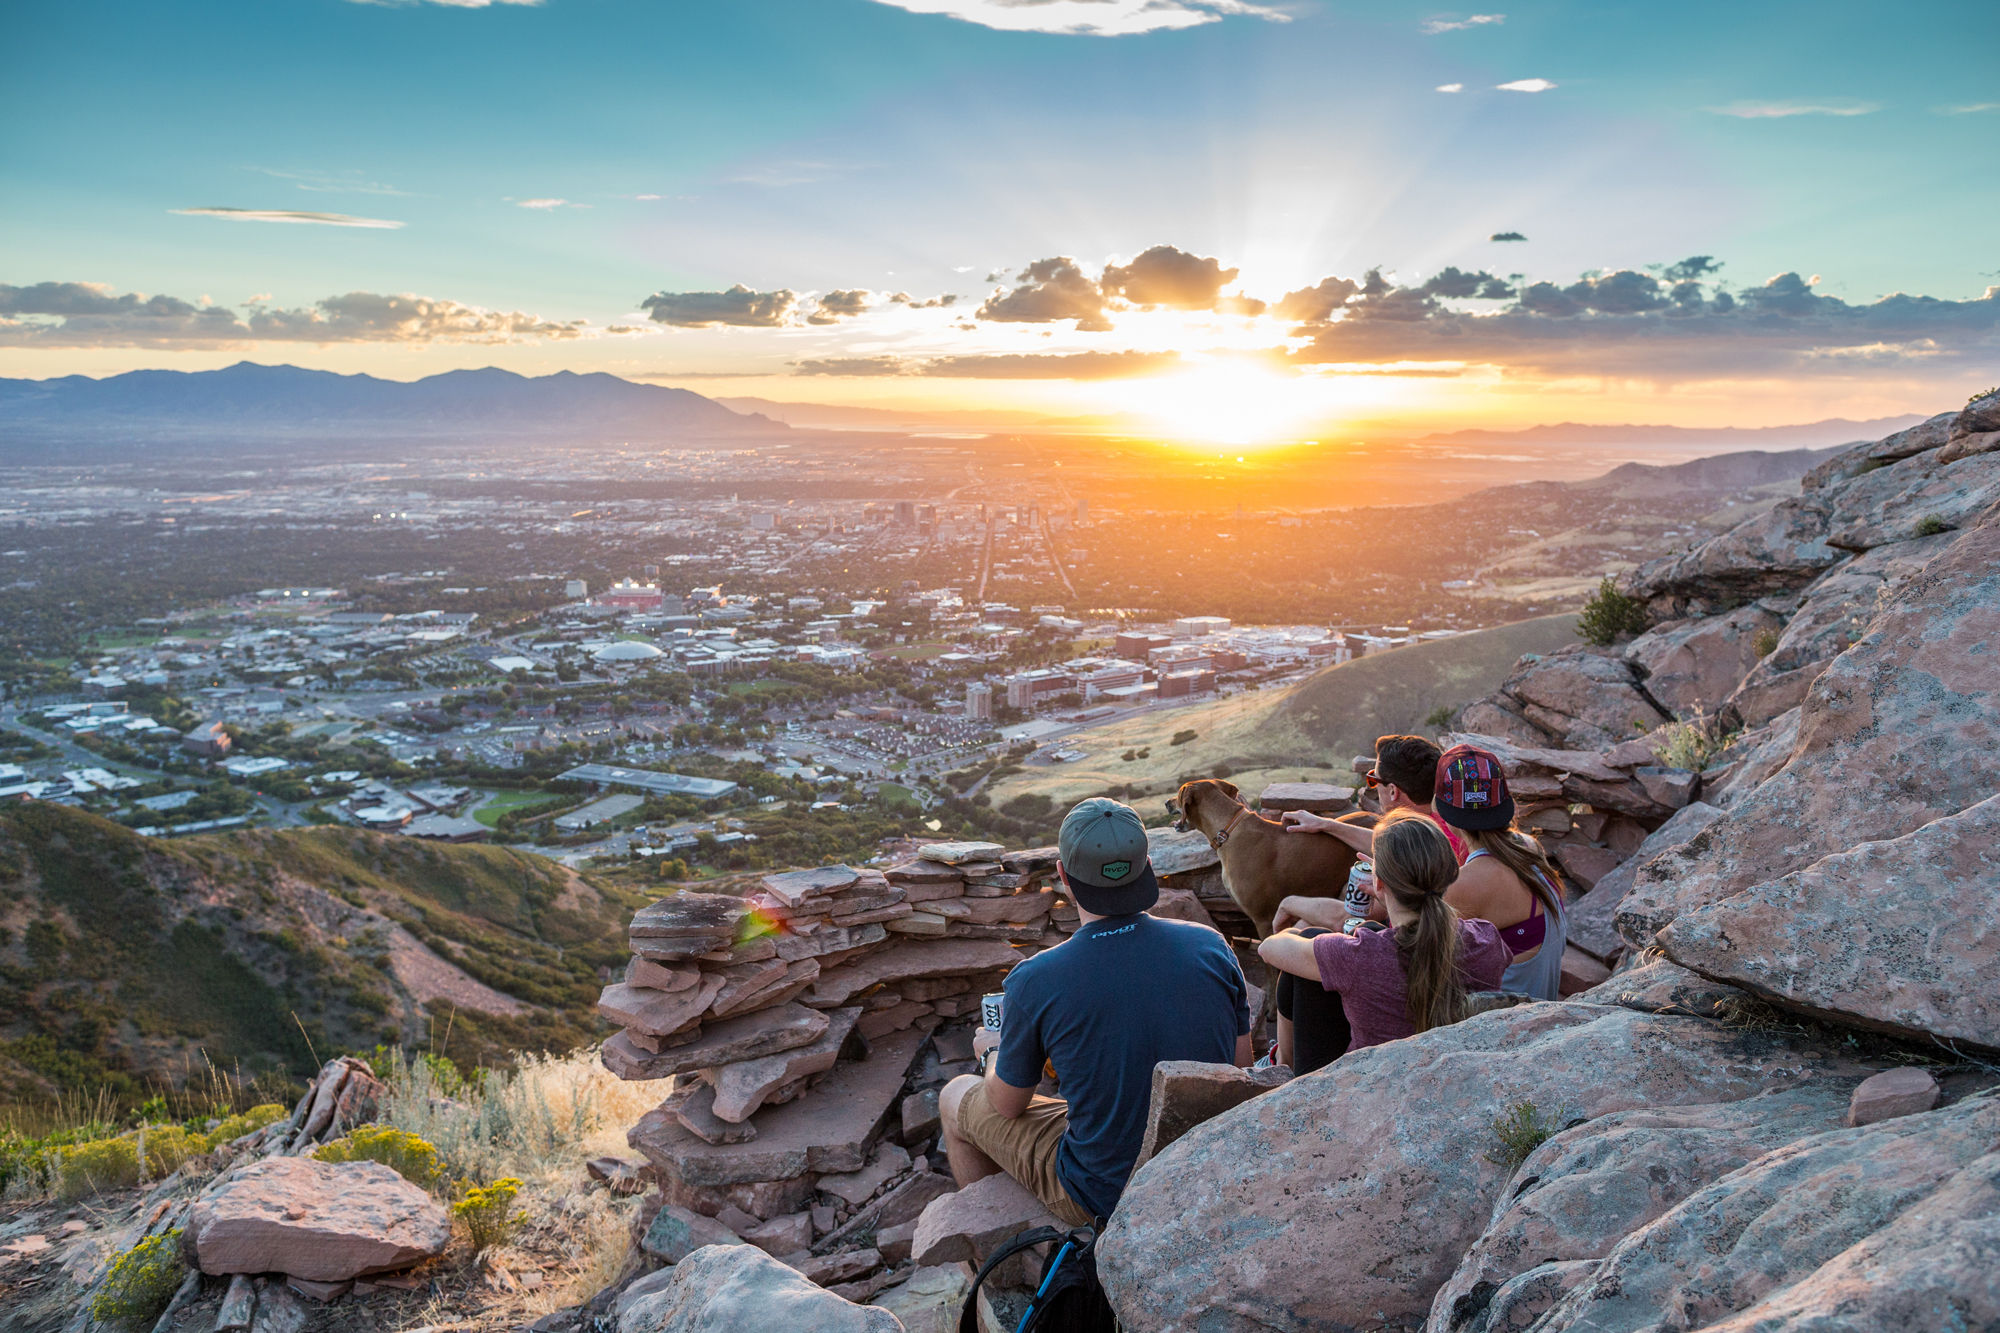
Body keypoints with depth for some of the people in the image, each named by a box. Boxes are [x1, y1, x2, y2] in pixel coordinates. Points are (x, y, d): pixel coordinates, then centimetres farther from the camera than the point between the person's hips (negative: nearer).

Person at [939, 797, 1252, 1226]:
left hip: (1105, 1195, -4)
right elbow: (1241, 1067, 1)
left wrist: (993, 1056, 17)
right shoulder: (1211, 946, -13)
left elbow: (1007, 1104, -6)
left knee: (957, 1098, 18)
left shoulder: (1034, 981, -23)